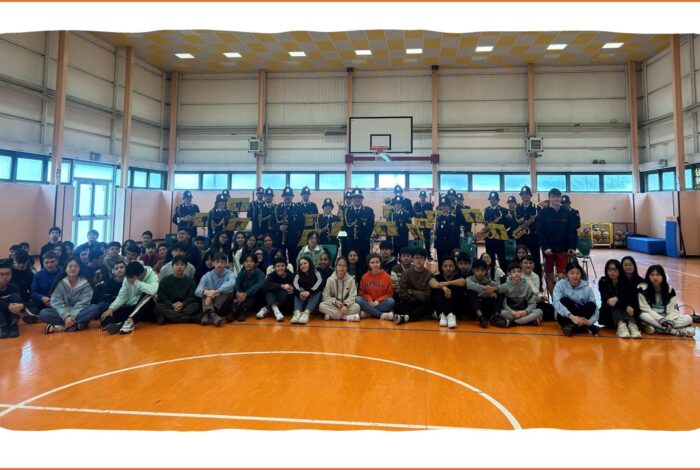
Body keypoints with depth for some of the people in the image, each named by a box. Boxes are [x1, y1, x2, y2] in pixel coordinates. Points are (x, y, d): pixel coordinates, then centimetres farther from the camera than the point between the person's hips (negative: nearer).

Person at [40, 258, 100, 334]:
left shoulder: (86, 283, -2)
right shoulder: (60, 283, -1)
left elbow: (82, 303, -9)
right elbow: (56, 303, -9)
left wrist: (72, 316, -25)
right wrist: (66, 316, -25)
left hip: (79, 313, -1)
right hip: (63, 313, 1)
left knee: (94, 308, -31)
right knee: (43, 313, -25)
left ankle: (62, 327, -31)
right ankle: (77, 325, -31)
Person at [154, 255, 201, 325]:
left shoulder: (190, 281, 11)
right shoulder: (164, 280, 10)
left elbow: (192, 297, 2)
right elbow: (161, 297, 0)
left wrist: (182, 304, -19)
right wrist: (172, 305, -18)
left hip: (184, 306, 0)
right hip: (169, 306, 0)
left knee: (196, 306, -28)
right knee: (158, 307, -31)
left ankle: (167, 317, -36)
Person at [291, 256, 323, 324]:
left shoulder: (316, 273, -2)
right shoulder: (298, 275, 4)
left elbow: (320, 282, -24)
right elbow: (295, 284, -18)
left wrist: (309, 292, -41)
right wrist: (300, 293, -40)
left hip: (314, 298, -2)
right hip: (302, 299, 2)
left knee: (317, 292, -30)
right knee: (297, 292, -25)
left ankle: (306, 313, -47)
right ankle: (297, 312, -46)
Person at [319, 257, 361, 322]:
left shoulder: (351, 280, -3)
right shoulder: (330, 279, -2)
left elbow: (352, 296, -9)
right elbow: (325, 296, -5)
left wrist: (346, 305, -28)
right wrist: (335, 301, -23)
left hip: (346, 306, 0)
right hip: (333, 305, 0)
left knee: (356, 307, -31)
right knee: (321, 305, -30)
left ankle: (331, 315, -29)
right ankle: (347, 317, -33)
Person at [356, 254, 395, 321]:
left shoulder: (387, 277, -2)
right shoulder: (365, 277, 3)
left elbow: (389, 294, -1)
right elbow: (362, 292, 7)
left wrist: (378, 301, -14)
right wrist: (369, 300, -12)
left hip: (381, 303, -1)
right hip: (369, 303, 1)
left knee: (391, 301, -31)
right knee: (358, 299, -28)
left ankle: (367, 313, -25)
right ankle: (382, 315, -30)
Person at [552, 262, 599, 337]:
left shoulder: (587, 287, -6)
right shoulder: (560, 285, -11)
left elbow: (594, 307, -13)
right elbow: (556, 303, -28)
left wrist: (590, 321, -33)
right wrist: (571, 316, -42)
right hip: (565, 317, -2)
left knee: (591, 305, -24)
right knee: (564, 300, -28)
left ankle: (572, 327, -29)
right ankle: (585, 327, -27)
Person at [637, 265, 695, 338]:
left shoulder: (670, 290, -1)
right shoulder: (643, 288, -11)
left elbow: (673, 309, -6)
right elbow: (645, 308, -14)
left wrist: (669, 321, -26)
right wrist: (661, 320, -24)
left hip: (666, 318, 4)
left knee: (688, 319, -17)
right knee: (643, 316, -37)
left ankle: (655, 328, -29)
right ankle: (676, 331, -33)